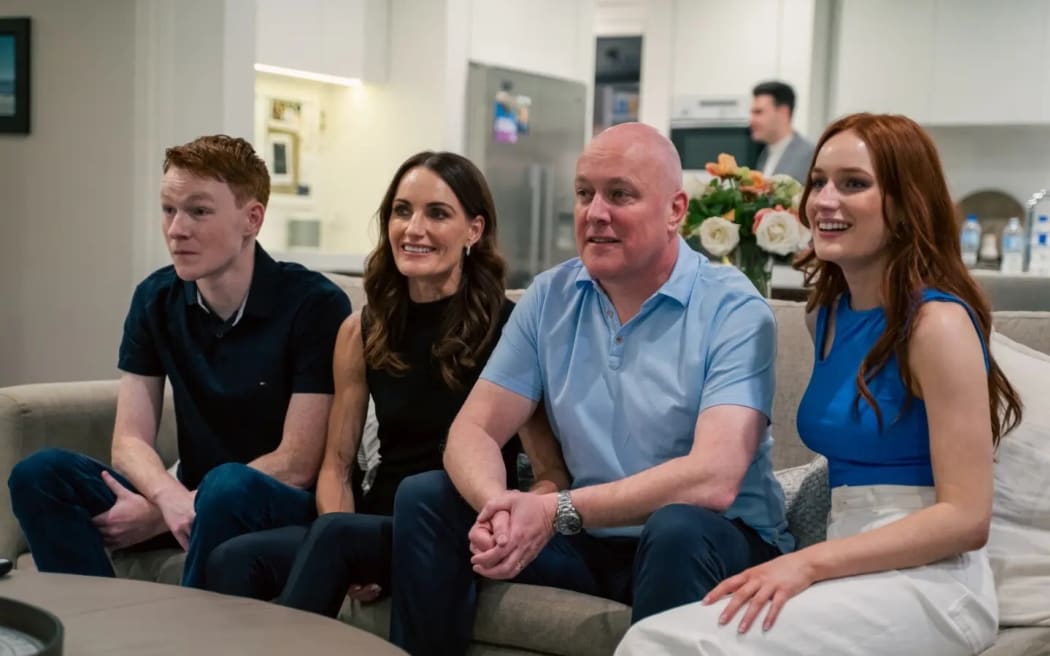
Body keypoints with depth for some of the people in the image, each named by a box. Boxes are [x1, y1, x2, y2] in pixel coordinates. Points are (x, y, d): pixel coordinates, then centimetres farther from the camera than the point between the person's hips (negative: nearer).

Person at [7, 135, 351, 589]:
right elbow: (129, 441, -3)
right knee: (40, 473, -15)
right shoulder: (155, 299, 2)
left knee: (228, 486, -38)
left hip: (285, 504, -5)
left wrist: (157, 512, -19)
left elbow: (297, 465, -17)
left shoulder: (314, 304, -14)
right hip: (189, 498, 5)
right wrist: (170, 498, -28)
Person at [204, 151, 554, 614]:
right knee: (234, 560, -24)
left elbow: (549, 468, -7)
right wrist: (347, 560, -10)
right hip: (380, 526, 4)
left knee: (334, 536, -33)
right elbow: (337, 463, 11)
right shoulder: (361, 332, 11)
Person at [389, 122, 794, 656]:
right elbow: (474, 430, -3)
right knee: (425, 499, -8)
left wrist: (558, 511, -31)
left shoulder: (732, 310, -14)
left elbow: (714, 478, -26)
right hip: (588, 538, 5)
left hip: (715, 540, -4)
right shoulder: (549, 298, 2)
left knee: (677, 528, -37)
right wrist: (497, 505, -26)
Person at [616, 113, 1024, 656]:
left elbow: (966, 517, -14)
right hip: (852, 572, 7)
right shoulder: (828, 313, 12)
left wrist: (810, 563, -20)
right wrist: (803, 565, 4)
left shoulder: (937, 322, -11)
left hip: (926, 582, -6)